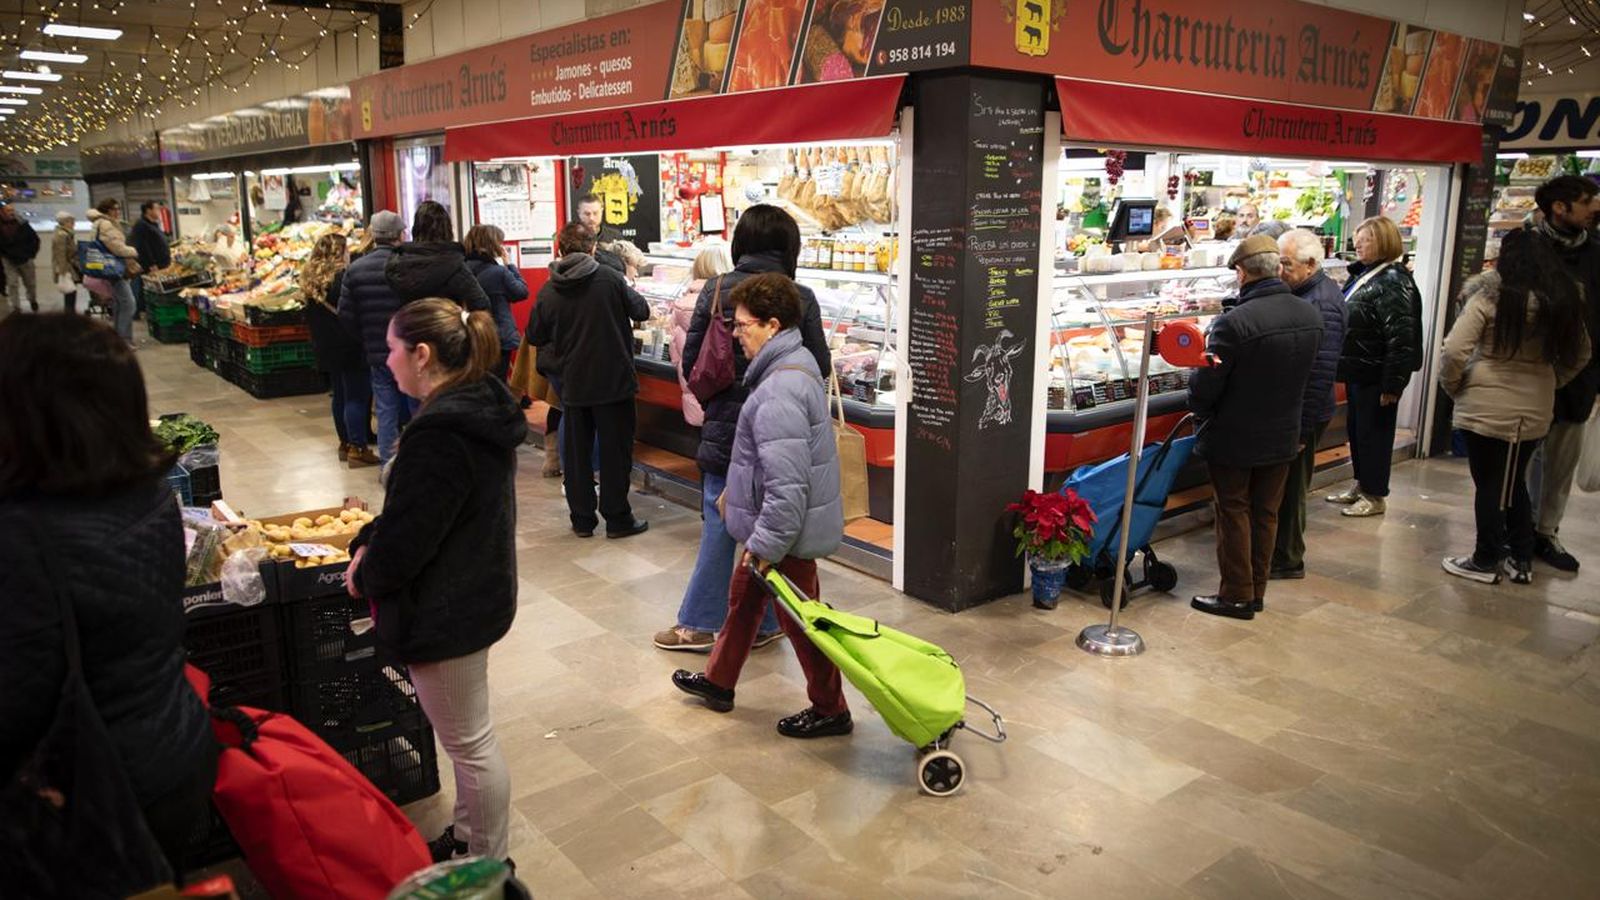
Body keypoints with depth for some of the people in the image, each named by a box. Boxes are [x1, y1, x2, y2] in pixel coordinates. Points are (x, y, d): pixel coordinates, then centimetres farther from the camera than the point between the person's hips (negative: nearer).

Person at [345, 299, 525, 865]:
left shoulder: (439, 434, -28)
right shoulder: (482, 406, 3)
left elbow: (406, 538, -23)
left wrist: (366, 574, -3)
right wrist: (371, 541, 2)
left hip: (445, 611, -10)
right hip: (478, 592, 10)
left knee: (469, 742, 8)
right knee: (467, 734, 24)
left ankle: (489, 864, 26)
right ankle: (467, 840, 42)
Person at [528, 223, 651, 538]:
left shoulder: (548, 291, -4)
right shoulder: (609, 279, -11)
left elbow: (535, 337, 5)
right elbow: (641, 311, 0)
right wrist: (629, 293, 20)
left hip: (572, 384, 3)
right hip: (613, 379, -2)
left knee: (576, 451, 13)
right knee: (615, 450, 7)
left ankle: (582, 519, 19)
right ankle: (617, 518, 12)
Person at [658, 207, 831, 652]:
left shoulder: (715, 291, -5)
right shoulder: (800, 299, -9)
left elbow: (689, 364, -1)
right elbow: (821, 367, -4)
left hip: (725, 428, 1)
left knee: (719, 528, 11)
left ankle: (697, 624, 17)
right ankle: (765, 624, 22)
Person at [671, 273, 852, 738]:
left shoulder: (779, 391, -30)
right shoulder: (796, 363, 5)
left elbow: (787, 482, -32)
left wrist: (767, 543, -23)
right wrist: (737, 491, 25)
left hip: (788, 530, -10)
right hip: (773, 524, 10)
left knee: (800, 618, 7)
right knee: (743, 596, 24)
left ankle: (830, 710, 26)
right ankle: (718, 681, 44)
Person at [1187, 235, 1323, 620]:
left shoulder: (1234, 322, -25)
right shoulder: (1311, 315, -3)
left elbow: (1206, 386, -19)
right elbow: (1306, 374, 8)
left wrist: (1199, 411, 2)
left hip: (1235, 439, -6)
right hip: (1284, 436, 6)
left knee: (1234, 514, 8)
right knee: (1266, 515, 16)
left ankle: (1237, 595, 16)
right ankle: (1257, 592, 27)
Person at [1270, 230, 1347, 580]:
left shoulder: (1322, 305, -23)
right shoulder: (1304, 292, 8)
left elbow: (1320, 374, -25)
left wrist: (1302, 429, -22)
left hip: (1301, 417, -9)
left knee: (1290, 488, 3)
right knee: (1284, 485, 19)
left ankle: (1287, 560, 17)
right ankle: (1282, 551, 33)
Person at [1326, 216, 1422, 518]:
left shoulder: (1393, 283, -19)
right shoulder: (1367, 275, 11)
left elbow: (1400, 338, -23)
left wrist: (1392, 384, -23)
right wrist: (1345, 367, 20)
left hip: (1375, 376, -9)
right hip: (1357, 371, 9)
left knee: (1374, 433, 2)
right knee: (1355, 428, 18)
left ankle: (1375, 497, 15)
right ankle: (1361, 485, 33)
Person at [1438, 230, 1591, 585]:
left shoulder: (1489, 298, -14)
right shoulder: (1564, 302, 3)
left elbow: (1454, 351, -19)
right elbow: (1581, 354, 16)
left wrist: (1453, 386, -3)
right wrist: (1551, 383, 21)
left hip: (1488, 407, -5)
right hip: (1536, 410, 5)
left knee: (1489, 484, 6)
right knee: (1514, 481, 19)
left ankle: (1486, 561, 15)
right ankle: (1522, 559, 25)